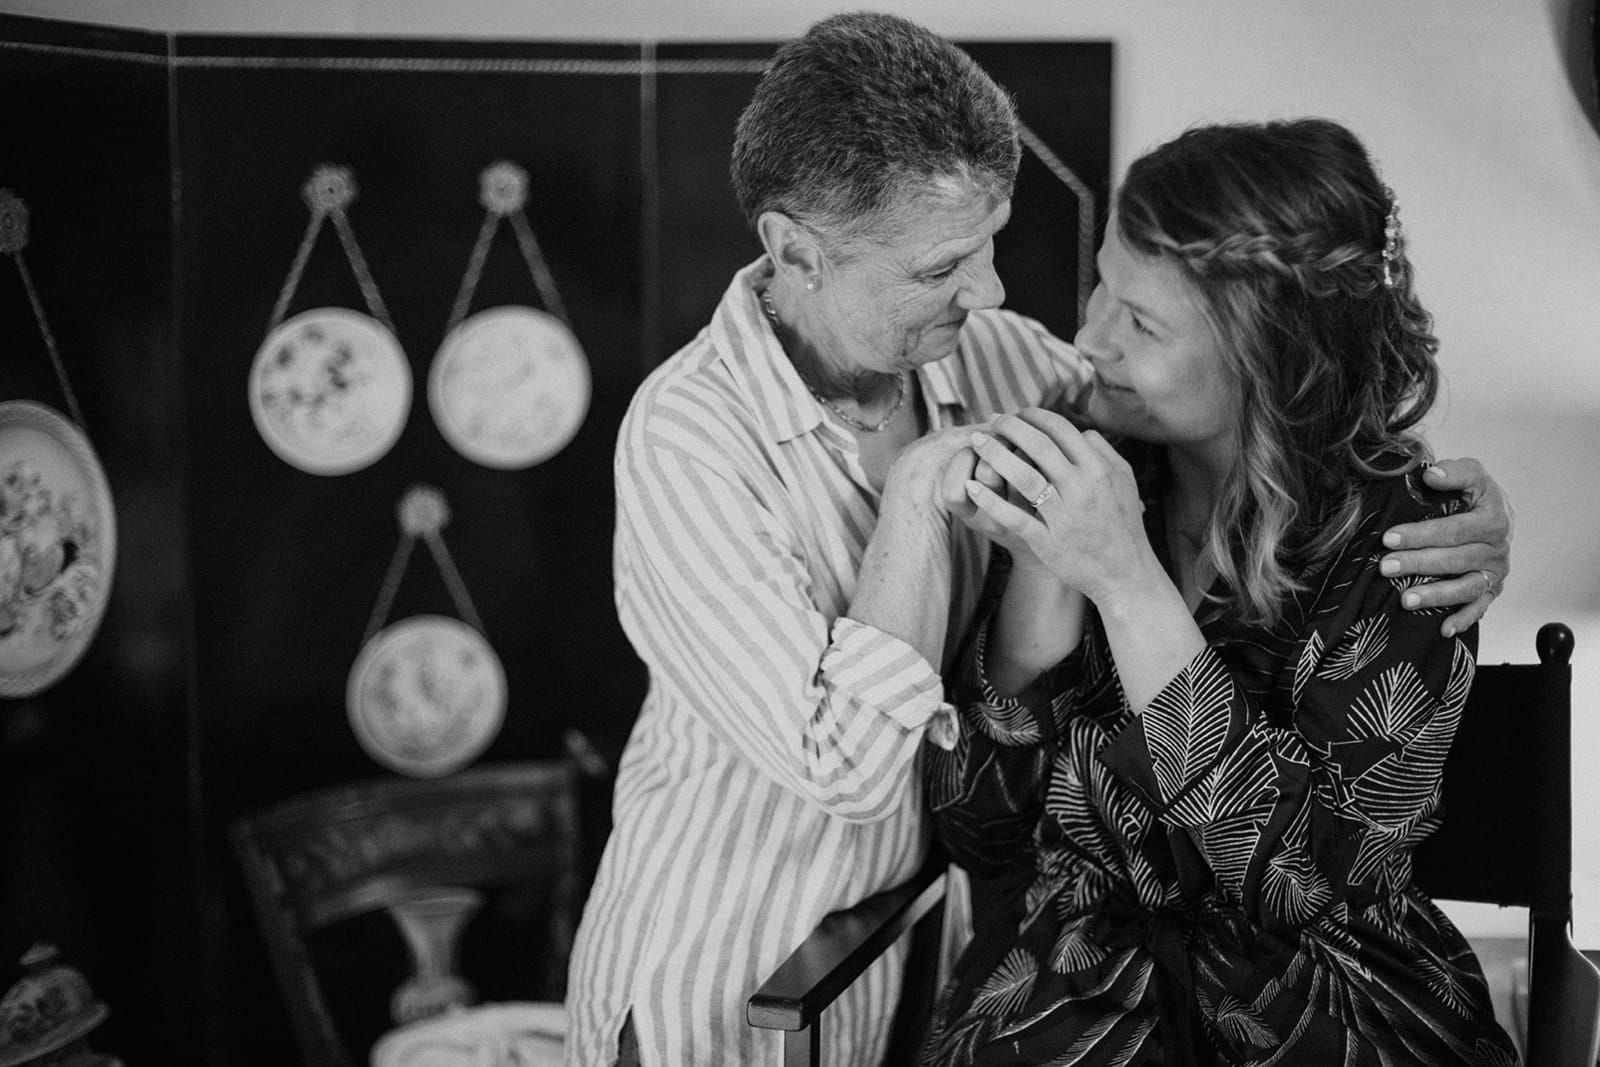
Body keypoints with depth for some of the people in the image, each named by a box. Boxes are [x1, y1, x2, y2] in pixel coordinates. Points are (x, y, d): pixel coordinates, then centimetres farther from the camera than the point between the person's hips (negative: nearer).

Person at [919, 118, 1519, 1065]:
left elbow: (1309, 878, -20)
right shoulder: (1083, 481, -3)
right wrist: (1043, 570, -18)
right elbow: (979, 831, -4)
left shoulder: (1395, 535, -10)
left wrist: (1128, 586, -25)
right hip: (1070, 988, 2)